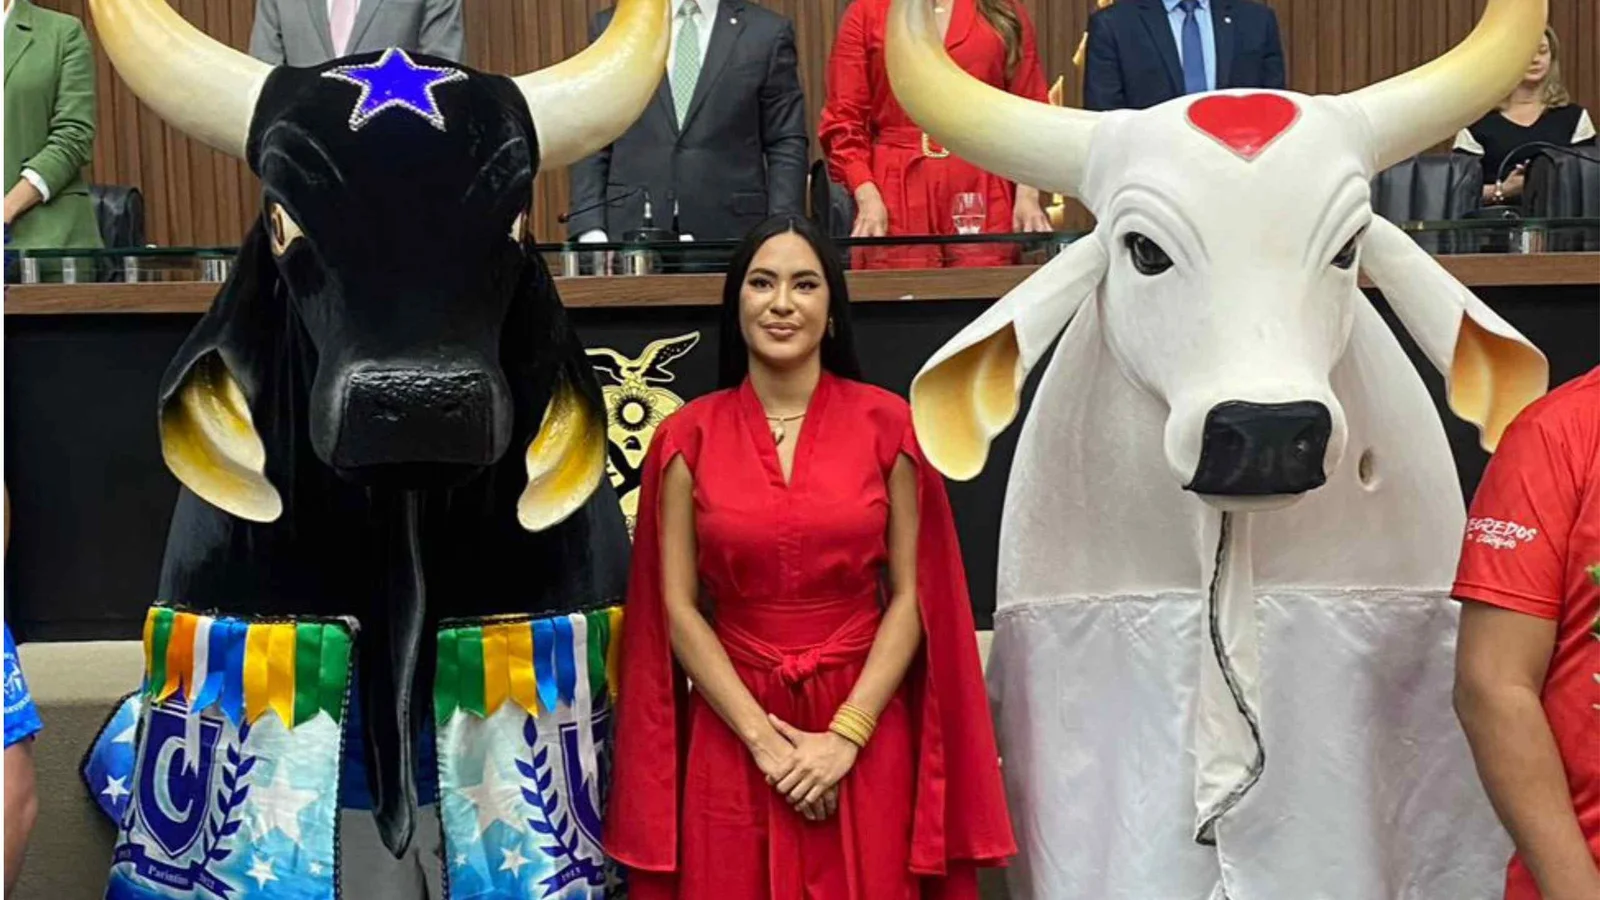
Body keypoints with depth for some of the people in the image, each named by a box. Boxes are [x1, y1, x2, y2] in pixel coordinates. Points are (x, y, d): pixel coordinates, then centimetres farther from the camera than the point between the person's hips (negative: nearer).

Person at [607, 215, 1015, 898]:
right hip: (733, 733, 0)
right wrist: (762, 735, -10)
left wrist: (846, 733, -11)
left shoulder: (886, 424, -2)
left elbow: (910, 595, -3)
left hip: (867, 726, 0)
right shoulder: (688, 438, -1)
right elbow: (678, 606, -2)